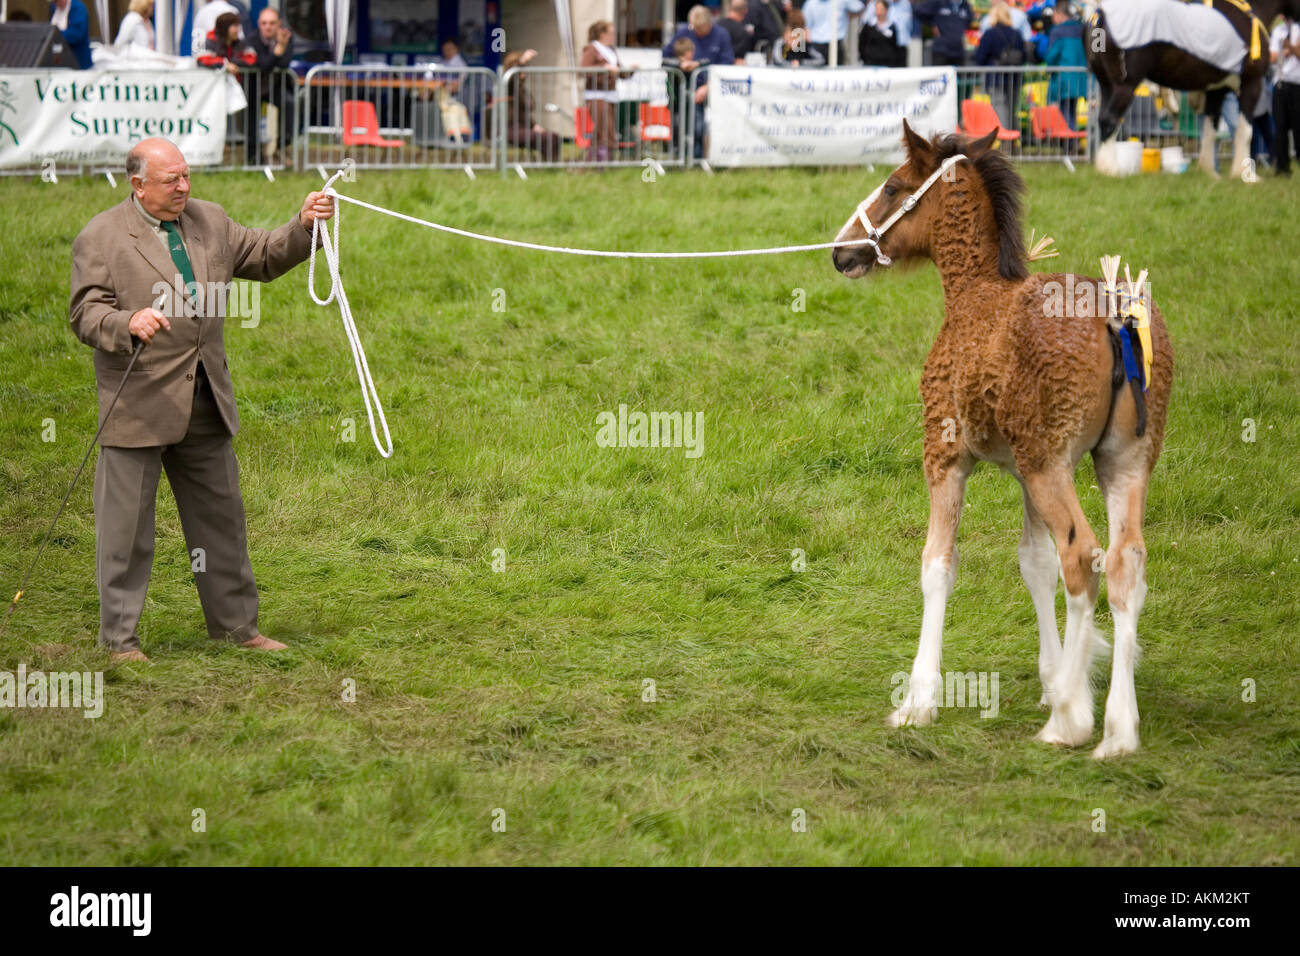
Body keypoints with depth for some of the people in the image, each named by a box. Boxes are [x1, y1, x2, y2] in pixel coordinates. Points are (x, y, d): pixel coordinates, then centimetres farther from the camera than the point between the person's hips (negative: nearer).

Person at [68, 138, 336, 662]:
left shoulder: (209, 220, 10)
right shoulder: (100, 238, -8)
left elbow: (264, 257, 17)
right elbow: (85, 314, -13)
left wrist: (304, 225, 0)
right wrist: (129, 323, -32)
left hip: (205, 403, 6)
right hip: (138, 406, -6)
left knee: (221, 516, 14)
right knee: (127, 526, 0)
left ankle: (236, 623, 26)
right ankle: (120, 637, 9)